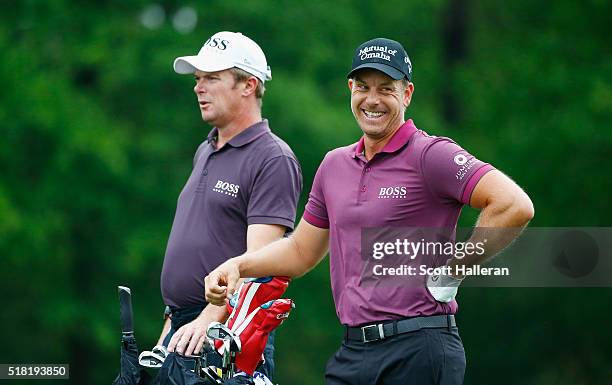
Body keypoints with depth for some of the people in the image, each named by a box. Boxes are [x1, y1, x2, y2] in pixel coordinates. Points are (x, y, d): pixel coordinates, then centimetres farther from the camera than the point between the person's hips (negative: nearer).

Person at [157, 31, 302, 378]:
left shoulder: (273, 160, -9)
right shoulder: (205, 153, 19)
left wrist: (209, 320, -27)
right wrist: (172, 322, 19)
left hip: (231, 336, -8)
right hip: (183, 329, 8)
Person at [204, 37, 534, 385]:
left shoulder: (431, 155, -7)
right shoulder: (335, 165, 17)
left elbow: (515, 206, -19)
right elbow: (302, 251, 27)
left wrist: (453, 270, -12)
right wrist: (238, 265, 11)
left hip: (418, 355, -7)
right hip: (352, 353, 7)